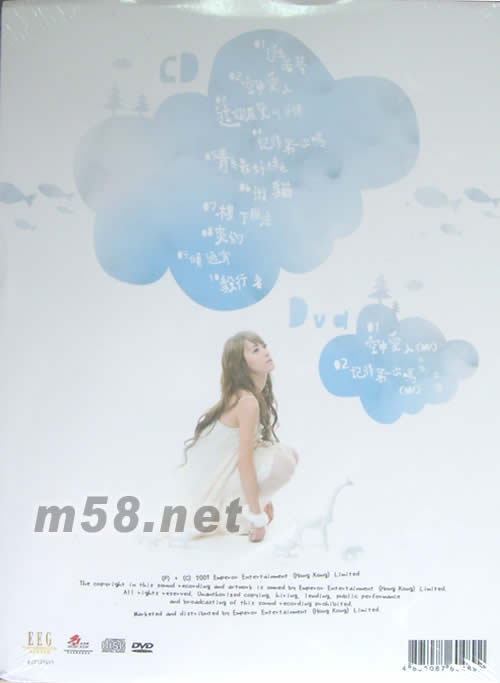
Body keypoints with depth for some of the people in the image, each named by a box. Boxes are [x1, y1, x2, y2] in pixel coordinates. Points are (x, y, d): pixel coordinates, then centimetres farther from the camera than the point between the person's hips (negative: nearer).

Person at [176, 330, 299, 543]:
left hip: (215, 476, 9)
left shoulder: (251, 394, 4)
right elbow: (245, 461, -24)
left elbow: (248, 451, 12)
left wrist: (263, 499, 16)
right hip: (211, 486, -9)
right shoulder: (248, 401, -24)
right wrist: (257, 516, -18)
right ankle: (241, 514, -3)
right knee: (284, 459, -20)